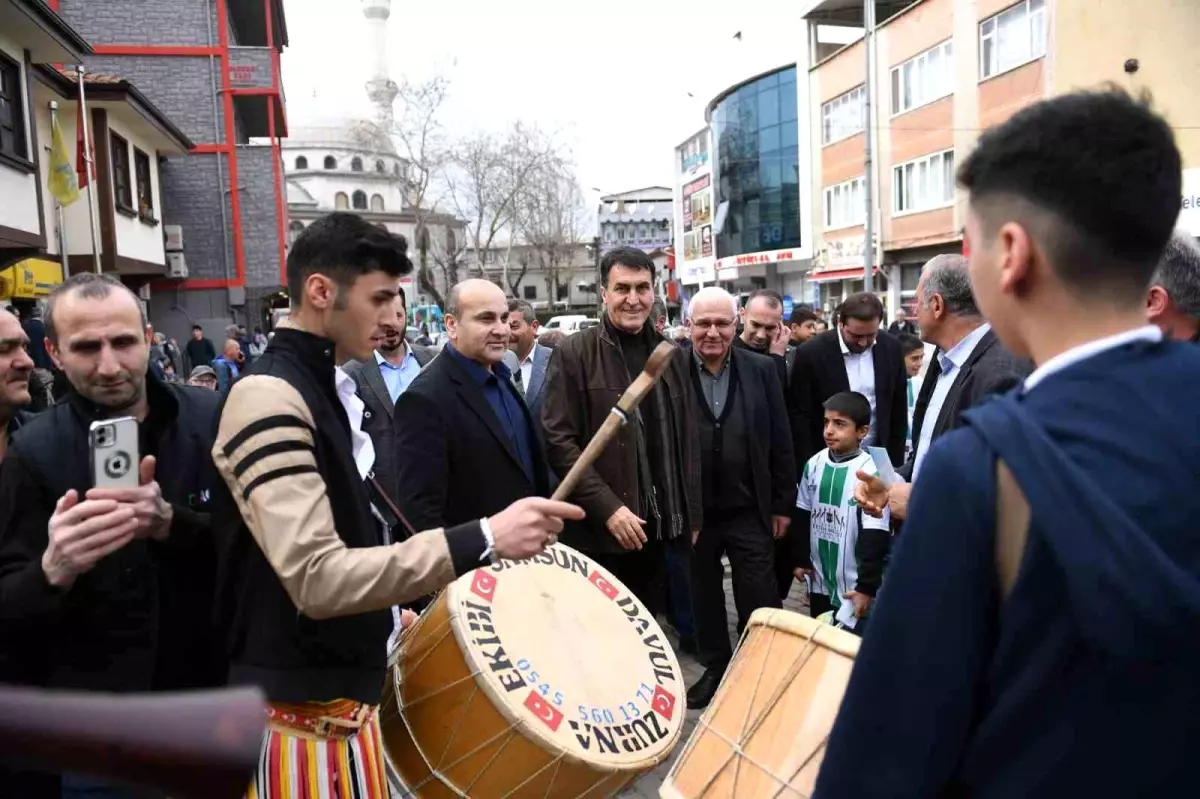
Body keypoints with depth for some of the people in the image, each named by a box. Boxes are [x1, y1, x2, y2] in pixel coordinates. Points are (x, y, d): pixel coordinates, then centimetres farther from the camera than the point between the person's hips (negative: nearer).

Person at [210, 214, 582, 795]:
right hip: (306, 709, -9)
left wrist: (387, 614, 15)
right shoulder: (268, 398, -22)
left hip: (341, 689, 9)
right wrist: (482, 540, -34)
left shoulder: (324, 388, 9)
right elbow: (316, 578, -30)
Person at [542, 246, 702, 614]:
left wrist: (692, 515, 12)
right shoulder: (573, 354, -6)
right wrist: (607, 508, -17)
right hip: (597, 532, -4)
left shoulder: (670, 355, 10)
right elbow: (558, 442, -11)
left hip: (656, 528, 5)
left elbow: (687, 442, 14)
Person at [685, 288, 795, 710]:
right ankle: (715, 667, 35)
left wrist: (783, 503, 2)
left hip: (749, 510, 0)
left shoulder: (761, 369, -2)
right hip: (693, 511, 0)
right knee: (704, 596, 16)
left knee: (758, 602, 8)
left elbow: (780, 440, 2)